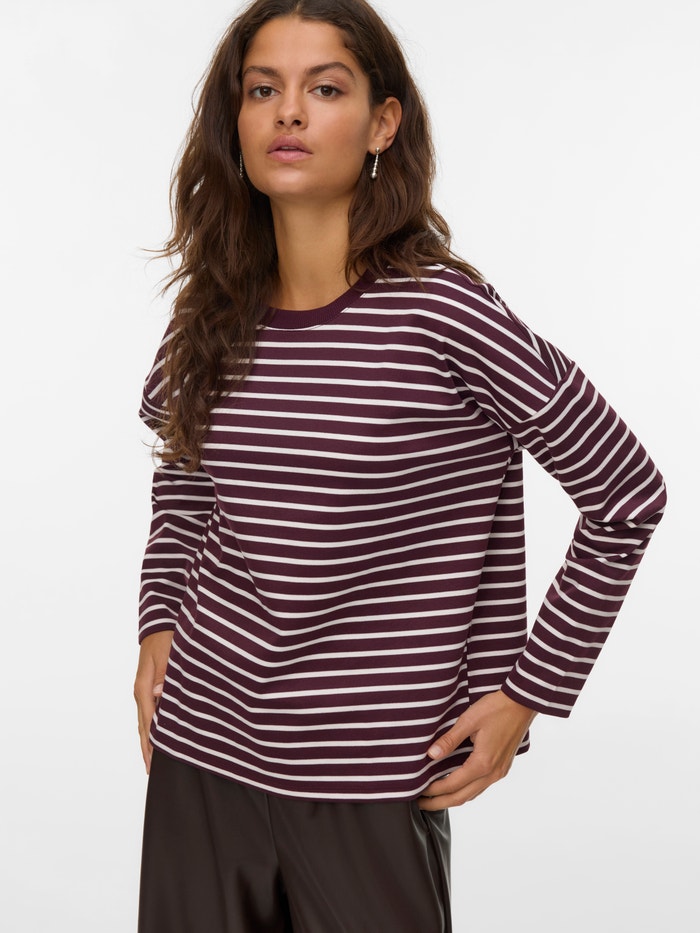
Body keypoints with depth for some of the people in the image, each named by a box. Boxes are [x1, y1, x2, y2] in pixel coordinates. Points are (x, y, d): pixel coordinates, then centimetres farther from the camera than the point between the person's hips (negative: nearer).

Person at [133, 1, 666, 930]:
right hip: (198, 755, 4)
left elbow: (626, 497, -7)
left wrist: (530, 689, -5)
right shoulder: (213, 318, 1)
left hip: (369, 784, -4)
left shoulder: (443, 314, -14)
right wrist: (158, 624, 9)